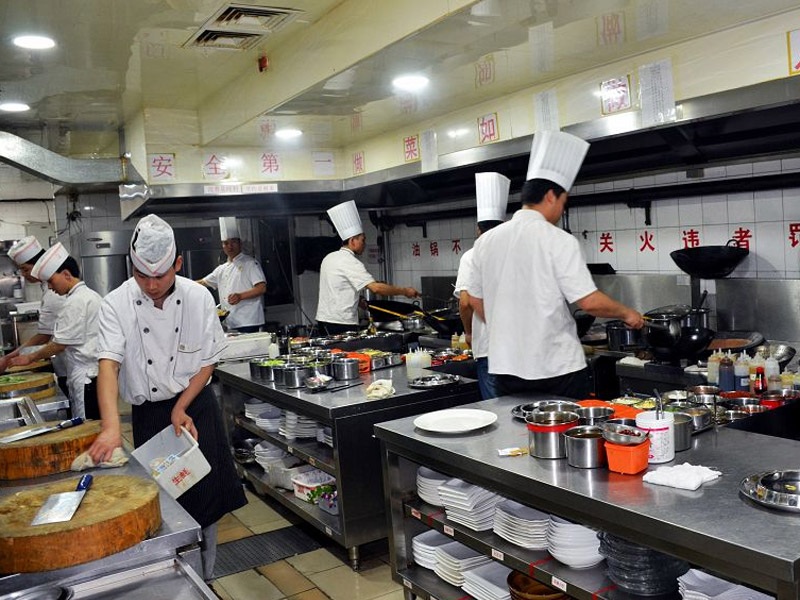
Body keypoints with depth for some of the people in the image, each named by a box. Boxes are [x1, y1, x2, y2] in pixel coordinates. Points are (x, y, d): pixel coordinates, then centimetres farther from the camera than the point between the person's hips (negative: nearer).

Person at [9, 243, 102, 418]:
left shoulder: (76, 302, -15)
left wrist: (30, 358, 3)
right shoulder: (90, 295, 14)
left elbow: (60, 344, -11)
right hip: (94, 373, 9)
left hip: (86, 377, -9)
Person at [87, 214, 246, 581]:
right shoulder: (117, 305, -14)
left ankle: (204, 578, 25)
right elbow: (109, 365, -26)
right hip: (148, 412, 0)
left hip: (195, 404, 0)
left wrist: (181, 408, -14)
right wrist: (111, 426, -40)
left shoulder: (198, 297, -12)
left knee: (205, 495, 4)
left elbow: (208, 361, -4)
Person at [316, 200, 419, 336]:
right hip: (340, 324, -9)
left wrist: (359, 302, 18)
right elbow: (376, 288, -23)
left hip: (324, 319, 9)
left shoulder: (329, 258, 12)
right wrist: (405, 291, -14)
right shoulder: (350, 262, -16)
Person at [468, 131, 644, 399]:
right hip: (558, 368, -5)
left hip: (506, 367, 5)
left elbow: (476, 301, 13)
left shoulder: (485, 241, 4)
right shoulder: (559, 241, -12)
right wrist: (627, 313, 4)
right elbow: (590, 302, -15)